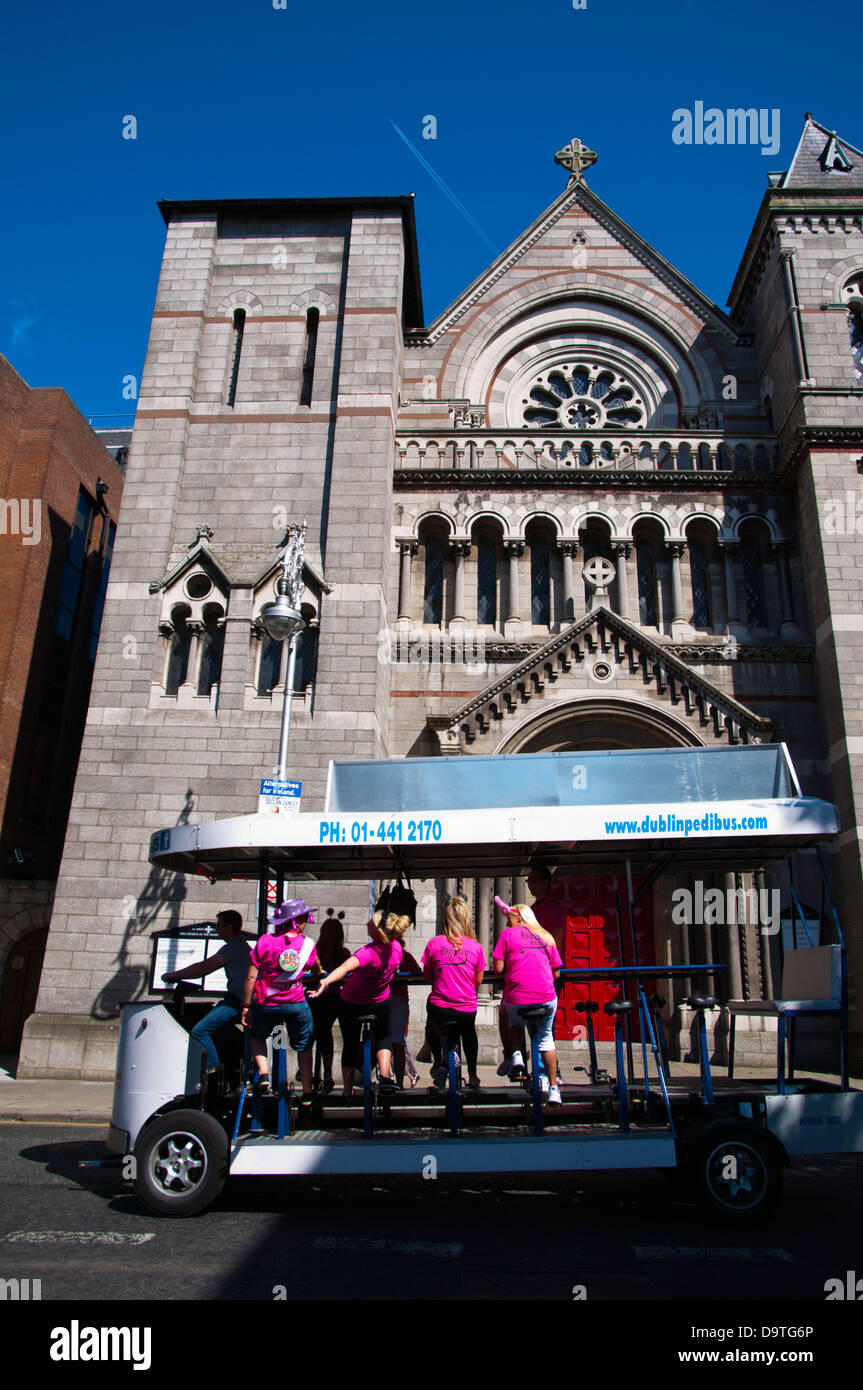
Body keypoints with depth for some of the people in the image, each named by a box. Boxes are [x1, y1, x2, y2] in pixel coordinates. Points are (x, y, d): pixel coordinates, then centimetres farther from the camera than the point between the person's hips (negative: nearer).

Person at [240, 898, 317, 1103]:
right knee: (304, 1046, 18)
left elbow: (251, 977, -11)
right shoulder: (309, 945, -9)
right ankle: (307, 1092, 22)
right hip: (296, 1004, 0)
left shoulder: (265, 941, -12)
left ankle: (263, 1072, 8)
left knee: (256, 1035, 27)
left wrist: (246, 1006, -3)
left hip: (266, 1003, 0)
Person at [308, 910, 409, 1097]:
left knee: (350, 1045, 17)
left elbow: (346, 966, -56)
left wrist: (327, 981, -69)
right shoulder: (396, 948, -19)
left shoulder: (370, 952, -37)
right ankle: (385, 1075, 5)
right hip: (381, 1003, 4)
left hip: (351, 1004, -4)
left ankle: (348, 1091, 24)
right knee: (383, 1036, 27)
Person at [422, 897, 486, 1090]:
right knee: (469, 1033, 33)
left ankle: (438, 1062, 19)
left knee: (432, 1026, 34)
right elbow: (478, 981, 4)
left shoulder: (434, 943, -8)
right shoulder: (475, 946, -6)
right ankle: (472, 1075, 37)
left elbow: (427, 976, 3)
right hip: (467, 1007, 1)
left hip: (439, 1007, -1)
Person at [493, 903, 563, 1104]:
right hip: (547, 998, 3)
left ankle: (516, 1054, 8)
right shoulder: (546, 937, 14)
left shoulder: (507, 934, 4)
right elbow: (556, 974, 15)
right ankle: (553, 1089, 20)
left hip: (517, 999, -2)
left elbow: (498, 969, -3)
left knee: (511, 1023, 30)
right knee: (546, 1040, 21)